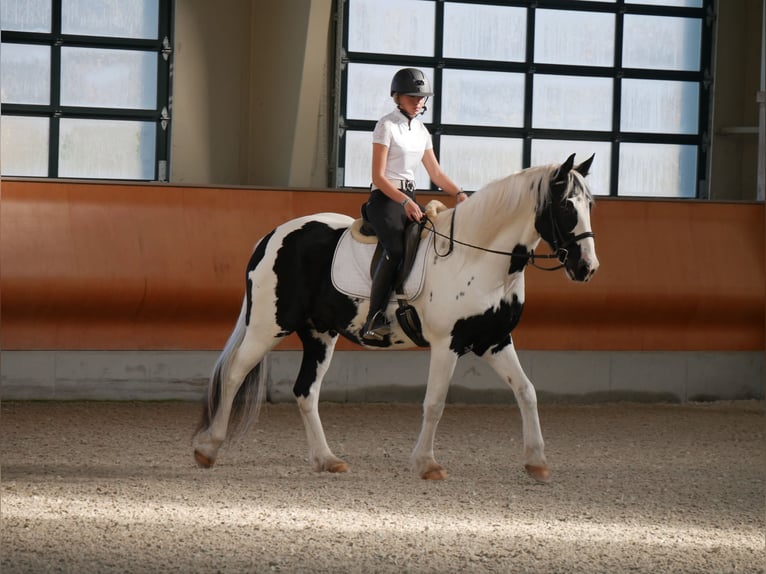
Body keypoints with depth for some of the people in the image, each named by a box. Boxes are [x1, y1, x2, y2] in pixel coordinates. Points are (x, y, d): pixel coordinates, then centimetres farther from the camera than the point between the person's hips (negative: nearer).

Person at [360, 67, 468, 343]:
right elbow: (378, 176, -11)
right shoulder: (387, 126, -5)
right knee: (396, 249, -31)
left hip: (410, 198, 8)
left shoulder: (421, 131, 17)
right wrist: (404, 201, -23)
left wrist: (459, 193, 3)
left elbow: (436, 173, 21)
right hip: (385, 197, -8)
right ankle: (373, 321, -35)